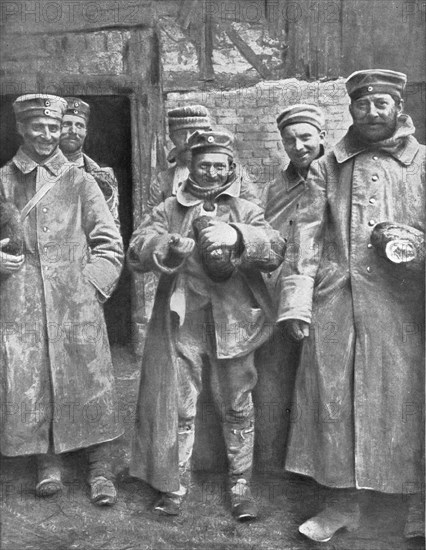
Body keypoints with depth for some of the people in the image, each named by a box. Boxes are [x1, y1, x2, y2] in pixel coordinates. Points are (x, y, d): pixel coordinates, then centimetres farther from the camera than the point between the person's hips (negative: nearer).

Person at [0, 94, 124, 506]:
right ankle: (47, 464, 18)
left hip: (76, 302, -1)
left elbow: (110, 243, 7)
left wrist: (92, 286, -3)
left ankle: (100, 469, 14)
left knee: (89, 381, 1)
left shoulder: (79, 181, 8)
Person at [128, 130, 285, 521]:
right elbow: (137, 250, -3)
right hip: (181, 318, 0)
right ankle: (174, 484, 23)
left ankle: (240, 485, 24)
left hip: (233, 319, 0)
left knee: (237, 406, 8)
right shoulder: (169, 209, 11)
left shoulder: (247, 211, 10)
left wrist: (238, 236, -25)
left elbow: (275, 251, -7)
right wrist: (168, 248, -24)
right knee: (178, 405, 7)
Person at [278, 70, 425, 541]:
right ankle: (344, 501, 22)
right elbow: (307, 235, 3)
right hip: (335, 304, 2)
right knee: (333, 398, 5)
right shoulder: (326, 167, 11)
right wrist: (297, 300, -5)